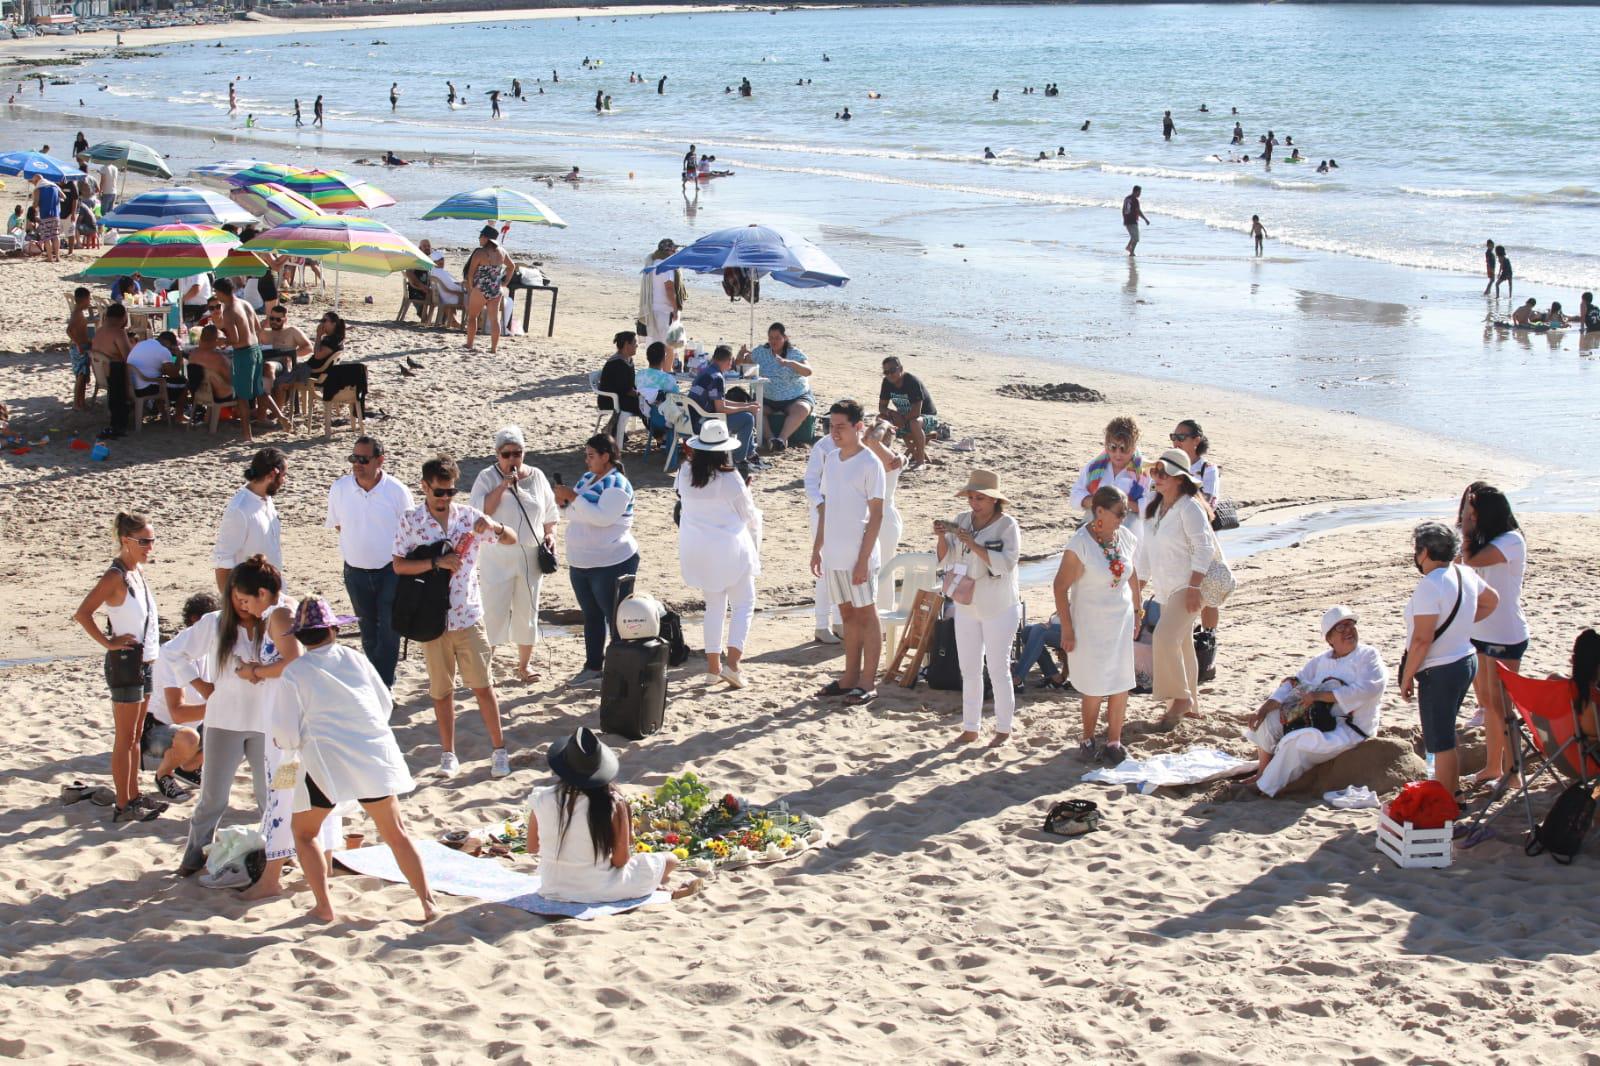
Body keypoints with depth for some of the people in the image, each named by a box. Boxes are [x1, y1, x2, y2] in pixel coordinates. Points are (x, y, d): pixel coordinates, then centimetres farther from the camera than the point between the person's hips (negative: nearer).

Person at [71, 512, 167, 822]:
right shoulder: (115, 577, -18)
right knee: (125, 738, -2)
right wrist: (108, 642, -18)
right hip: (126, 662, -9)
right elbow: (82, 614, -24)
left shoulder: (138, 571, 8)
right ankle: (123, 805, 3)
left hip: (145, 662, 9)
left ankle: (134, 796, 25)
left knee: (136, 735, 16)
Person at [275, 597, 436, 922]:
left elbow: (289, 734, -4)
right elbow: (386, 704, 14)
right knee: (395, 832, 12)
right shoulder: (355, 659, 8)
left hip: (325, 759, -3)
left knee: (304, 831, 17)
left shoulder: (294, 672, -2)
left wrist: (278, 735, 18)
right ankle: (427, 900, 8)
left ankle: (323, 906, 7)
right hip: (373, 755, 3)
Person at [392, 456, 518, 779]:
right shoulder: (409, 521, -3)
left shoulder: (469, 516, -1)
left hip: (468, 616, 0)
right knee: (441, 689, 10)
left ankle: (499, 749, 11)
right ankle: (448, 753, 22)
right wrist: (436, 562, -20)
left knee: (483, 685, 1)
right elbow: (399, 566, -6)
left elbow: (512, 539, -3)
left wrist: (494, 527, -25)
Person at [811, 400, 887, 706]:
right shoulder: (831, 460, 10)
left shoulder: (870, 464, -12)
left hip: (858, 556, -7)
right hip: (833, 554, 7)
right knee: (848, 615, 13)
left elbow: (876, 515, -14)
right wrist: (817, 548, 14)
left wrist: (864, 559, -17)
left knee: (866, 616, 1)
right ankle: (850, 677, 21)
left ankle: (867, 683, 5)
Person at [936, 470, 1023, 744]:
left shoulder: (1007, 525, -13)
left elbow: (1005, 564, -26)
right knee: (970, 670, 10)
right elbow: (946, 560, 4)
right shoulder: (962, 521, 2)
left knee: (998, 670, 2)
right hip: (966, 606, 5)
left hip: (999, 609, -5)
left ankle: (1004, 728, 14)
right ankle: (970, 727, 19)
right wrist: (942, 537, -15)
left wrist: (973, 544, -31)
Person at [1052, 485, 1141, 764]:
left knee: (1121, 683, 6)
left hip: (1121, 621, 5)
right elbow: (1061, 587, -16)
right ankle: (1088, 741, 20)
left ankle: (1114, 742, 16)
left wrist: (1137, 610, 17)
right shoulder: (1080, 544, -20)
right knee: (1096, 686, 2)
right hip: (1091, 624, -5)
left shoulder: (1125, 537, -1)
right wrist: (1067, 630, -15)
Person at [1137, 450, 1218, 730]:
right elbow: (1146, 547, 17)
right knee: (1181, 644, 15)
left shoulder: (1189, 508, -15)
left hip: (1188, 586, -8)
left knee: (1166, 636, -21)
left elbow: (1204, 548, -19)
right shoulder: (1153, 507, 10)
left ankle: (1180, 698, -9)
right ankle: (1191, 703, 25)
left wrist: (1194, 588, -23)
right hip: (1167, 588, 8)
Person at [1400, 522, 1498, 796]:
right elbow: (1491, 601, 24)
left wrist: (1406, 678, -14)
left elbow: (1422, 639, -23)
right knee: (1446, 739, 21)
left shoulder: (1430, 585, -22)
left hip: (1440, 671, -9)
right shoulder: (1466, 574, 4)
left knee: (1441, 744, -2)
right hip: (1466, 660, 9)